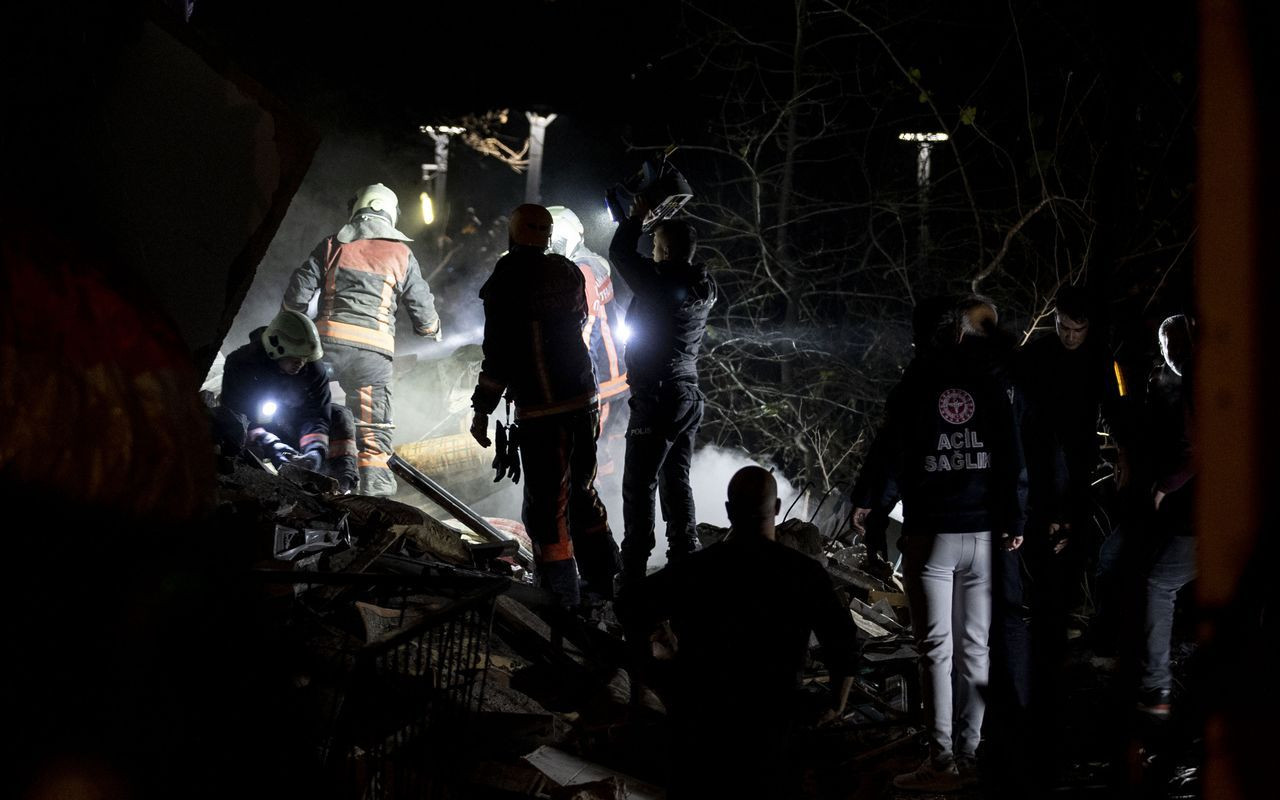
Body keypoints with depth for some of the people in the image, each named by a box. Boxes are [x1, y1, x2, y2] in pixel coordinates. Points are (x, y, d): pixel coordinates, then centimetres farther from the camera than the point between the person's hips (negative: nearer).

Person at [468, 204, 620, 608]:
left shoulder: (508, 282, -12)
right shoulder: (569, 272, 6)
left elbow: (499, 352, -15)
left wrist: (482, 411, -9)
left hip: (543, 411, -7)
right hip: (585, 399, 7)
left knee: (547, 501, -1)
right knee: (582, 490, 19)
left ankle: (561, 593, 0)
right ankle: (601, 578, 25)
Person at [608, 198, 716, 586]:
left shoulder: (659, 283, -19)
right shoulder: (704, 288, 2)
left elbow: (620, 253, -7)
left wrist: (637, 215, 6)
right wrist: (660, 219, 18)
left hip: (656, 401, -8)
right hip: (689, 398, 8)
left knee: (639, 486, -2)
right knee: (677, 484, 16)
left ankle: (633, 572, -2)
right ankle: (685, 562, 20)